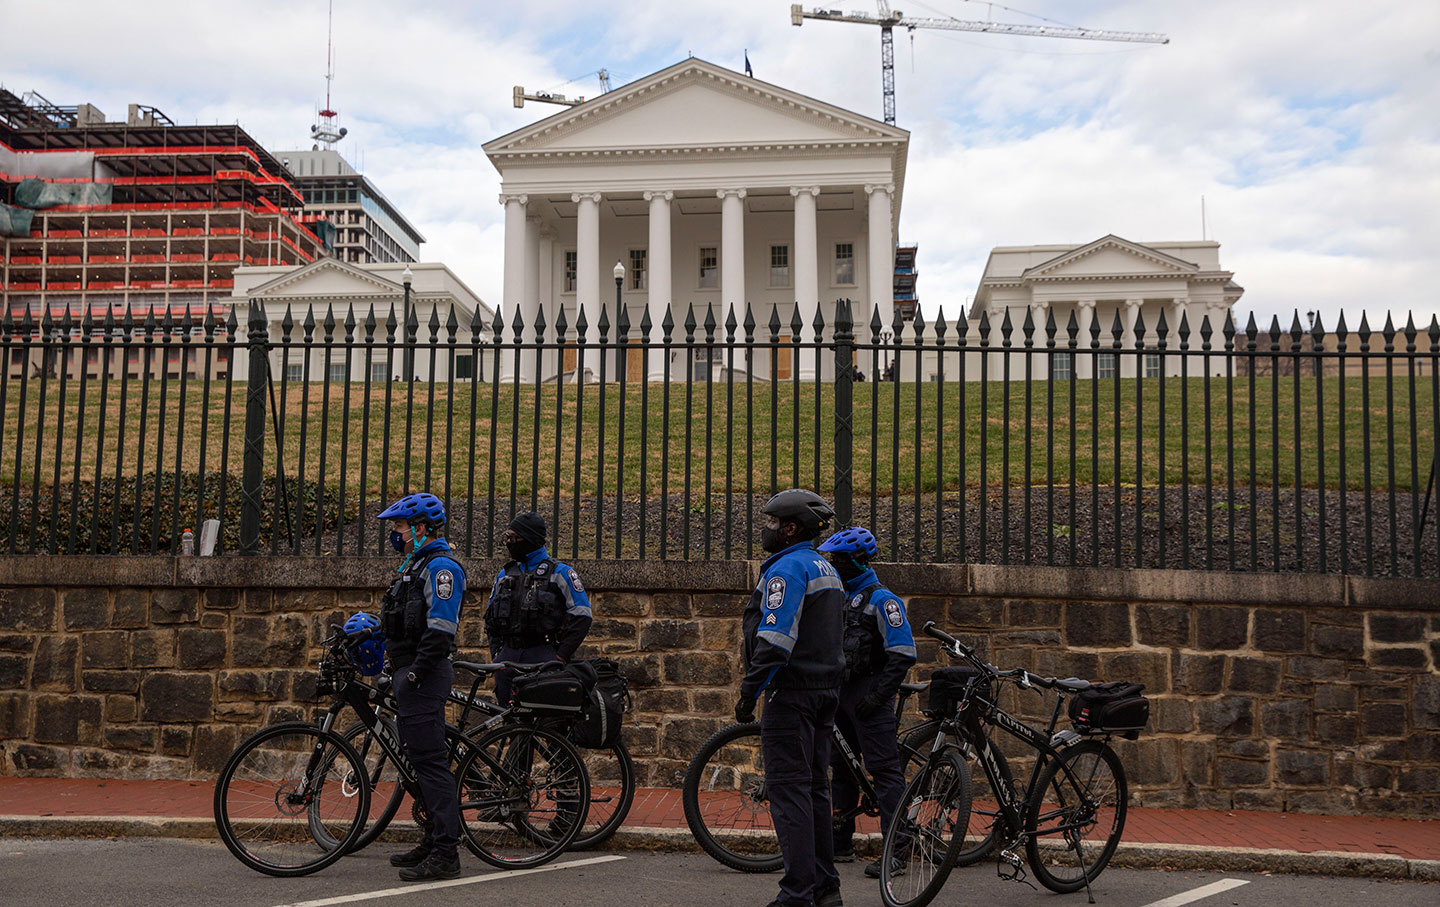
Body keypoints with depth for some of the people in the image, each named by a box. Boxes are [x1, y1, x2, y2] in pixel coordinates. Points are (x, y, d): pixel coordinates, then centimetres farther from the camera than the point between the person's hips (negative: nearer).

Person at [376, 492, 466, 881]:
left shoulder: (440, 566, -13)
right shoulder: (415, 565, 20)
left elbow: (440, 629, -21)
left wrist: (416, 672, -22)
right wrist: (397, 668, 21)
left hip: (424, 676, -11)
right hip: (410, 674, 11)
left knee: (430, 760, -10)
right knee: (420, 758, 14)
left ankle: (445, 855, -8)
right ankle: (434, 841, 22)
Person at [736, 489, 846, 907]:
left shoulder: (786, 569, -14)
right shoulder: (827, 570, 17)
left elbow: (775, 640, -21)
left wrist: (749, 692, -16)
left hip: (791, 691, -10)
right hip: (826, 691, 10)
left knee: (788, 790, -6)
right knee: (815, 786, 14)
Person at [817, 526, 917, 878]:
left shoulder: (881, 600, -11)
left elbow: (903, 655, -15)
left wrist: (878, 694, -19)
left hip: (869, 694, -9)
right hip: (839, 692, 9)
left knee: (885, 770, -8)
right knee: (842, 769, 13)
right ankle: (840, 844, 22)